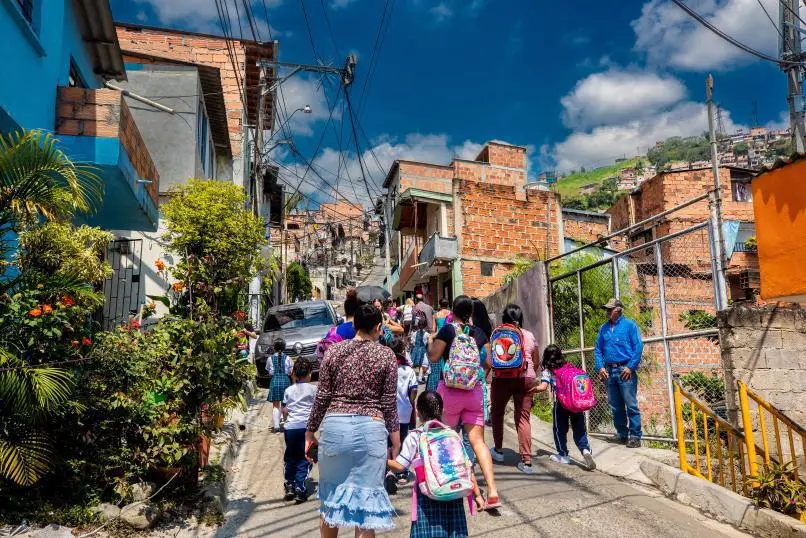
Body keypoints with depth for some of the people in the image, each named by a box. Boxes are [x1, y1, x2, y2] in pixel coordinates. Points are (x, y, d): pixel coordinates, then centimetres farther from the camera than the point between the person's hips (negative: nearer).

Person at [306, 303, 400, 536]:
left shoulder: (334, 350, 4)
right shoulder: (386, 355, 1)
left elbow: (322, 397, 4)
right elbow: (389, 405, 1)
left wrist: (310, 431, 14)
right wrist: (396, 443, 8)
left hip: (334, 425, 2)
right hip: (371, 429, -1)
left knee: (330, 495, 19)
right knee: (366, 498, 8)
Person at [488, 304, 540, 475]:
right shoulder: (529, 336, 11)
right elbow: (535, 362, 14)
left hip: (502, 378, -2)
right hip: (526, 378, 2)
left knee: (497, 412, 19)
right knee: (524, 417, 4)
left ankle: (498, 450, 29)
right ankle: (526, 461, -1)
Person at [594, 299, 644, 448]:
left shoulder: (629, 325, -3)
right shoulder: (604, 328, 12)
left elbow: (638, 347, -8)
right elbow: (598, 350, 14)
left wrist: (630, 367, -13)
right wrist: (600, 367, 2)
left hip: (625, 370, -6)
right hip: (609, 371, 6)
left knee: (631, 405, -4)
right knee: (616, 406, 12)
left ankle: (635, 436, 2)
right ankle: (622, 433, 23)